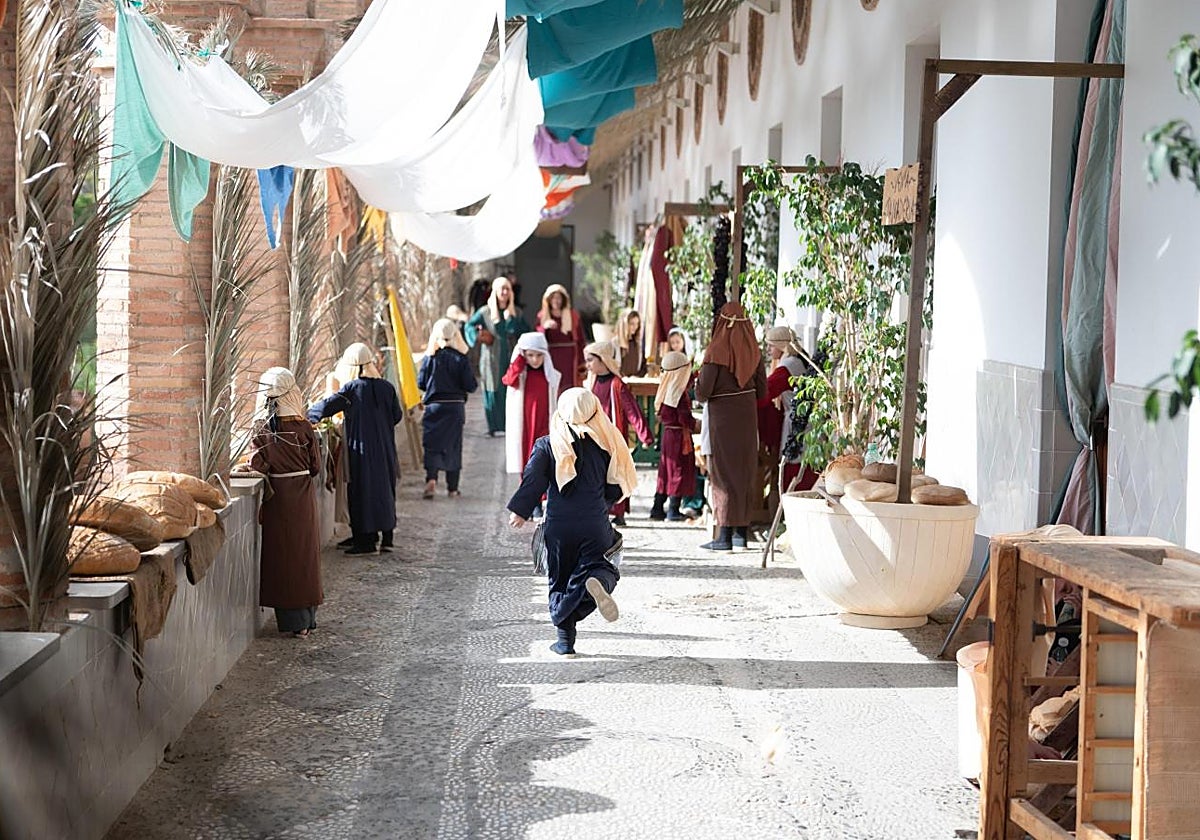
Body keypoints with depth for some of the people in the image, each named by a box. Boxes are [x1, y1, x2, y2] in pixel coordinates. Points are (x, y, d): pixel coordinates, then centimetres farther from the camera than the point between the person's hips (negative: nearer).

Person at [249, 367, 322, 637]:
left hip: (277, 499, -1)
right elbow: (316, 466, 1)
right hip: (303, 496, 1)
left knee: (282, 553, 6)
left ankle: (294, 621, 5)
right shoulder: (303, 428, -6)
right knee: (305, 553, 12)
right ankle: (307, 617, 18)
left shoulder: (262, 430, -9)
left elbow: (257, 468, -11)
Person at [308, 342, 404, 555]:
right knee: (385, 490, 14)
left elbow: (327, 406, -15)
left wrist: (310, 415, 2)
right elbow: (397, 416, 7)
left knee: (361, 492, 3)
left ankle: (366, 540, 4)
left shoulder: (352, 389, -13)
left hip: (361, 450, -5)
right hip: (384, 449, 5)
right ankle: (386, 537, 19)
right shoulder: (386, 387, -1)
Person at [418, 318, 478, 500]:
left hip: (434, 406, 0)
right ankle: (452, 488, 12)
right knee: (453, 447, 9)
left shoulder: (430, 357, -6)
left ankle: (431, 478, -21)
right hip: (455, 406, 0)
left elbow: (420, 383, -3)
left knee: (432, 445, 3)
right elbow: (470, 386, -9)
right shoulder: (460, 358, -7)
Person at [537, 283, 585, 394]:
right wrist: (544, 327, -17)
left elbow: (580, 340, 4)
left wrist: (581, 364, -1)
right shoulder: (542, 316, 9)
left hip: (569, 359, -1)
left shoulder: (573, 315, 5)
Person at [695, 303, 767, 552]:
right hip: (747, 420, 5)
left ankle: (725, 536, -2)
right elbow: (762, 390, 5)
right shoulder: (753, 351, 1)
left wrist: (698, 383, 5)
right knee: (745, 473, 12)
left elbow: (702, 393, -16)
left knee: (723, 475, -1)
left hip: (722, 420, -5)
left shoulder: (716, 352, -15)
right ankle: (741, 534, 16)